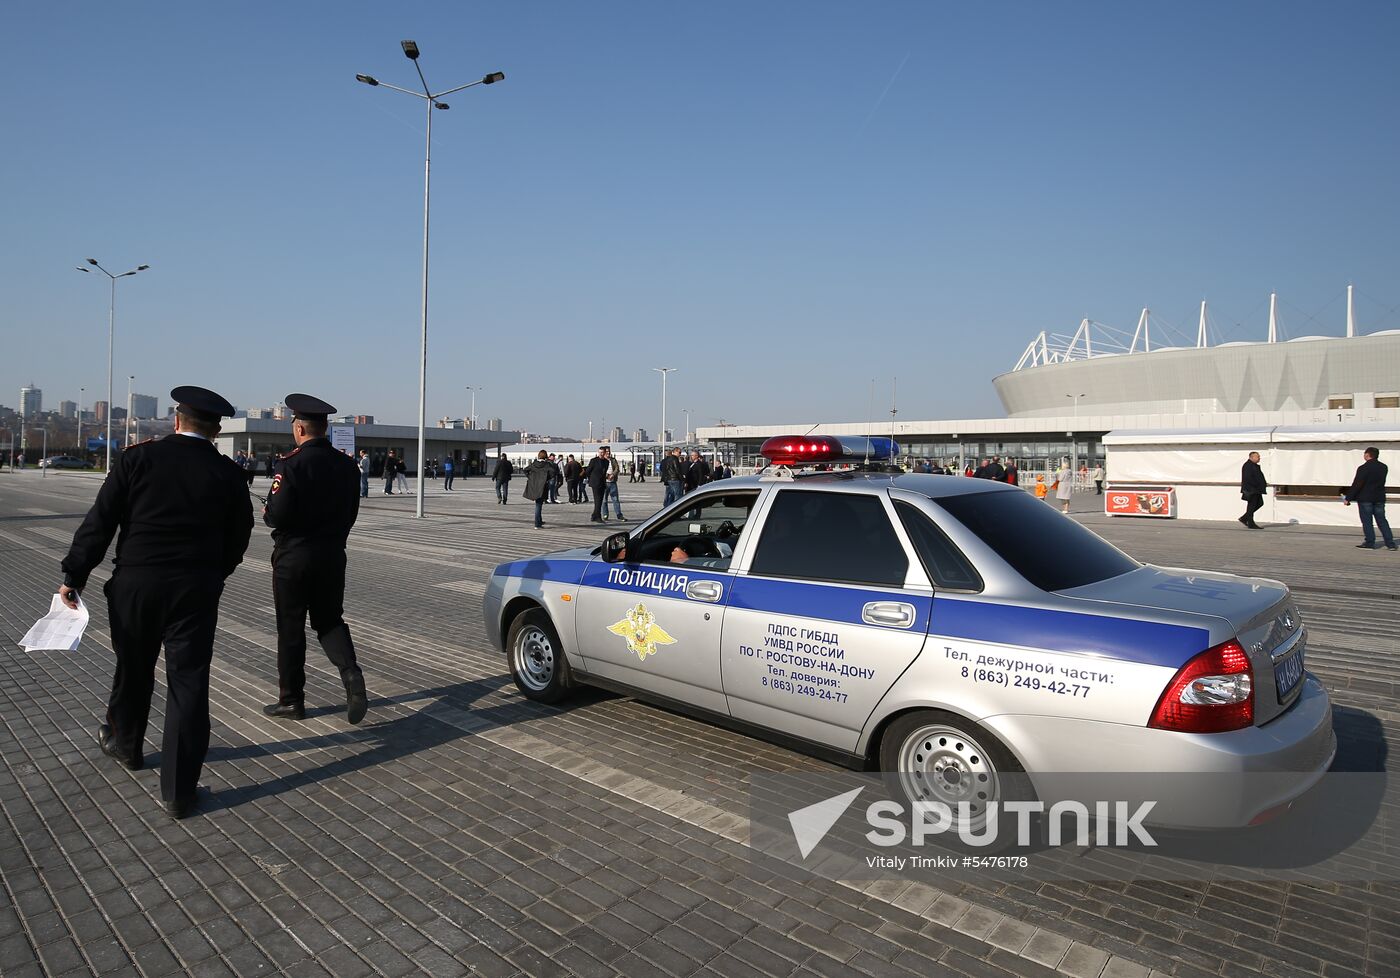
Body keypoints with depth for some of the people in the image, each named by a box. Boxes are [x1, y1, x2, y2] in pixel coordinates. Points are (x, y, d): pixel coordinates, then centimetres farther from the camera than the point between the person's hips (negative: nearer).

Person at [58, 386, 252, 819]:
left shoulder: (138, 457, -4)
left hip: (135, 586, 1)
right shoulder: (228, 473, -3)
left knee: (133, 670, 23)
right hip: (197, 591, -1)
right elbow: (238, 539, 2)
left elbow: (100, 521, -6)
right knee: (188, 683, 3)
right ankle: (178, 792, 8)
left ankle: (125, 743, 49)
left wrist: (74, 575, 1)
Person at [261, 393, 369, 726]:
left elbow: (277, 514, -19)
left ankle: (291, 699, 18)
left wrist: (266, 513, 1)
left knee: (290, 628, 8)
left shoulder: (292, 464, -16)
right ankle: (351, 674, -7)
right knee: (330, 620, 16)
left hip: (294, 557, -5)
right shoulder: (347, 465, 2)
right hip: (332, 556, 5)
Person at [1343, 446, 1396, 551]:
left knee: (1367, 521, 1)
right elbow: (1381, 482, 14)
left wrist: (1348, 498, -11)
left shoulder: (1363, 468, -15)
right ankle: (1390, 543, 10)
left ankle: (1370, 543, 3)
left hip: (1365, 498, -6)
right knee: (1382, 520, 11)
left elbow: (1356, 485, -16)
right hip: (1379, 498, 6)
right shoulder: (1384, 467, 7)